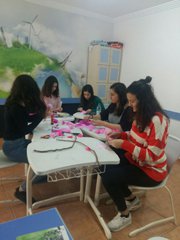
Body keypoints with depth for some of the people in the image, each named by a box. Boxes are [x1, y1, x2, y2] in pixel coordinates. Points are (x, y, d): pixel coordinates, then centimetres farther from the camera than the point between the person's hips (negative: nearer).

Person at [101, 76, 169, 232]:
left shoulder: (157, 120, -27)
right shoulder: (142, 115, 1)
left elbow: (151, 156, -27)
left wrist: (124, 144, -28)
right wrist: (121, 134, -3)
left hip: (150, 170, -8)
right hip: (135, 159, 9)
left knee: (108, 177, -20)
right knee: (105, 165, -5)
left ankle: (124, 215, 8)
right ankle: (132, 200, 17)